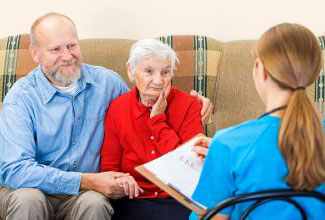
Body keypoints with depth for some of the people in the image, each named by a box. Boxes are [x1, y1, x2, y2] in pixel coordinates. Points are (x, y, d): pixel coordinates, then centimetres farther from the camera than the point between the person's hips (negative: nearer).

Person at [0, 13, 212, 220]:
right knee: (28, 200, -36)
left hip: (82, 194, 3)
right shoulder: (21, 97, -10)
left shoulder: (107, 81, 2)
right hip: (32, 188, -2)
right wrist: (87, 181, -25)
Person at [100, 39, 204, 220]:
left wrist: (158, 119, -9)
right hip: (135, 201, 0)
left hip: (179, 200, 0)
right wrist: (119, 180, -17)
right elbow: (109, 167, 7)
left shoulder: (189, 105, 1)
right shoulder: (117, 109, 5)